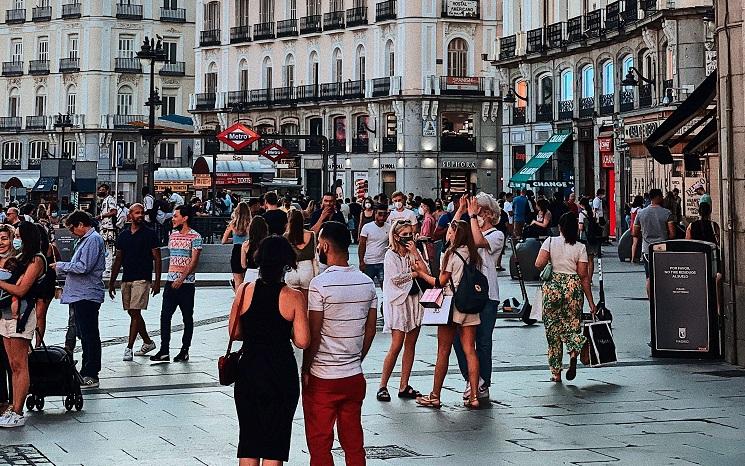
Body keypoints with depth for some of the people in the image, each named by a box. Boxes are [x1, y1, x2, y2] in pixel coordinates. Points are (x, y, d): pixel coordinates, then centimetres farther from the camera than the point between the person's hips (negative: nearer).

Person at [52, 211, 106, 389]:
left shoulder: (93, 240, -14)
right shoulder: (84, 240, 18)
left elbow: (83, 267, -22)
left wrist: (61, 266, -10)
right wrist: (64, 268, 7)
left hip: (87, 295, -10)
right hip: (80, 295, 10)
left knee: (89, 335, -6)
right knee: (83, 334, 14)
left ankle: (91, 375, -2)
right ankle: (86, 372, 21)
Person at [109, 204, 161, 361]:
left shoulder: (150, 234, -2)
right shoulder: (123, 235, 11)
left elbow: (157, 259, -3)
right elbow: (118, 260, 16)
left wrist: (157, 282, -9)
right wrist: (112, 282, 13)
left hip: (142, 279, -6)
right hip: (126, 280, 6)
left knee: (135, 313, -10)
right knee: (133, 313, 12)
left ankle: (129, 348, -9)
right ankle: (148, 342, 27)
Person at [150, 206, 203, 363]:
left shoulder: (195, 237, -6)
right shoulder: (173, 235, 14)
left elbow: (194, 262, -12)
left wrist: (182, 279, -19)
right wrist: (171, 276, 17)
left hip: (186, 283, -6)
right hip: (171, 281, 6)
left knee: (187, 317, 4)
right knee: (165, 316, -3)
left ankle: (185, 351, 11)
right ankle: (164, 351, -3)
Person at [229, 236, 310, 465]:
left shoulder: (244, 290, -3)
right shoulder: (294, 297, -10)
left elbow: (234, 333, 2)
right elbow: (302, 341, -12)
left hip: (248, 371, 2)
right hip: (281, 376, -2)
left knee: (248, 441, 14)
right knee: (275, 445, 6)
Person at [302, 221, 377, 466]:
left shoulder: (320, 284, -15)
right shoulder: (366, 282, 2)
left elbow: (313, 334, -14)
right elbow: (370, 329, 8)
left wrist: (305, 370, -3)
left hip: (322, 379, -5)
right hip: (354, 376, 6)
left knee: (320, 444, 5)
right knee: (354, 441, 13)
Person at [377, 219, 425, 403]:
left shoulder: (414, 252, 10)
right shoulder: (391, 255, -4)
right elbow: (396, 279, -14)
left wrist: (415, 254, -9)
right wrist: (415, 273, -6)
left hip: (415, 299, 5)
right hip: (398, 301, -5)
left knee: (410, 345, 5)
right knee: (396, 345, -9)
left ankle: (404, 386, 11)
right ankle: (382, 386, -2)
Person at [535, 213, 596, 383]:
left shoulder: (550, 242, -1)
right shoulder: (580, 247, 0)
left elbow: (539, 264, -11)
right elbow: (584, 276, -2)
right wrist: (590, 301, 2)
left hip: (552, 286, 0)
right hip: (573, 286, 0)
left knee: (553, 328, 8)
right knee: (572, 324, 12)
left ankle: (556, 373, 8)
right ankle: (573, 354, -21)